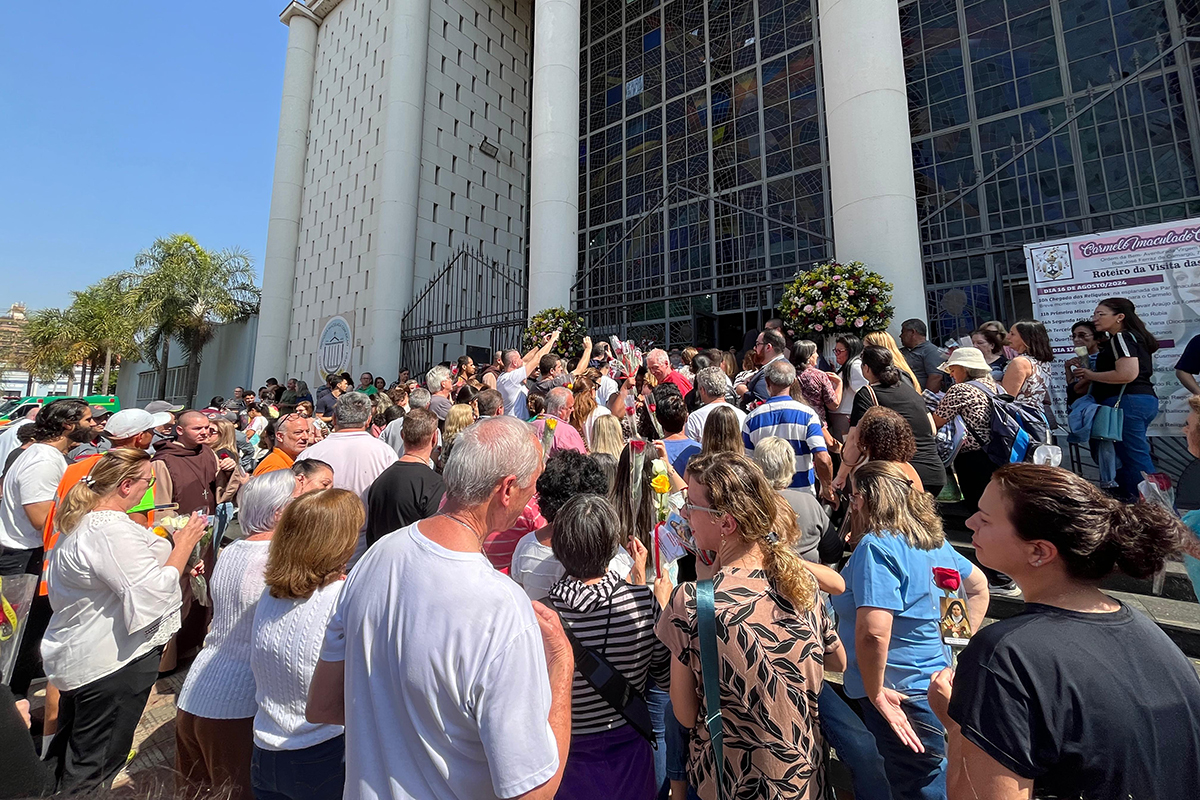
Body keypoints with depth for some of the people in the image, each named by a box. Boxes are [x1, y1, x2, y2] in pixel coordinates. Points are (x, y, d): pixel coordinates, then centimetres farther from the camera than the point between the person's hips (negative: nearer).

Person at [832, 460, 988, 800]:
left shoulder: (876, 546, -25)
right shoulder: (934, 540, 3)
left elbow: (872, 633, -32)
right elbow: (979, 587, 19)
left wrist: (876, 692, -18)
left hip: (900, 695, -9)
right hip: (938, 680, 9)